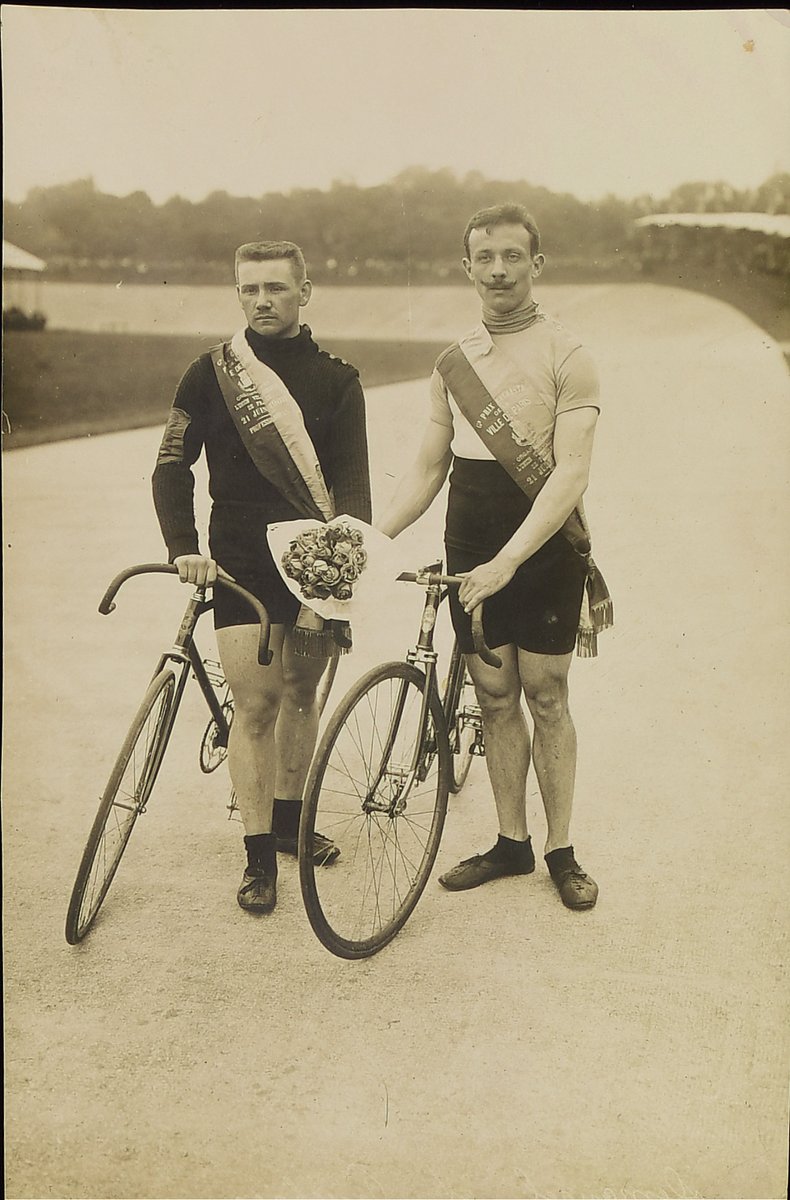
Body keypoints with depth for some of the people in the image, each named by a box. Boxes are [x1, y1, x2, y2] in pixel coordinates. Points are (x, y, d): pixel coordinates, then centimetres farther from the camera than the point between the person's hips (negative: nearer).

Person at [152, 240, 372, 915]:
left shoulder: (337, 379, 5)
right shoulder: (210, 374, 3)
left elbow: (351, 481, -1)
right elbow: (173, 466, -1)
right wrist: (183, 548, -16)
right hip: (239, 561, -2)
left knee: (301, 694, 13)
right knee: (255, 704, -6)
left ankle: (288, 821, 31)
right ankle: (259, 859, 3)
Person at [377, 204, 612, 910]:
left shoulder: (566, 358, -8)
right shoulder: (452, 364, 9)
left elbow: (571, 473, -17)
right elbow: (429, 468, 11)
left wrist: (507, 560, -27)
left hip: (544, 556, -4)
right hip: (470, 560, 4)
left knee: (546, 699, 4)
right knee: (495, 701, 11)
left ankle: (561, 851, 18)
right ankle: (512, 843, 24)